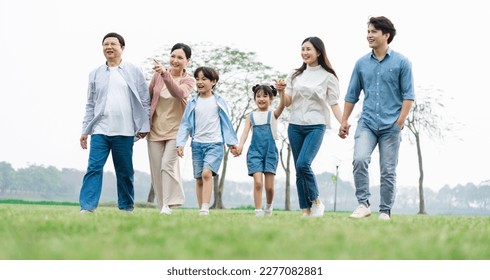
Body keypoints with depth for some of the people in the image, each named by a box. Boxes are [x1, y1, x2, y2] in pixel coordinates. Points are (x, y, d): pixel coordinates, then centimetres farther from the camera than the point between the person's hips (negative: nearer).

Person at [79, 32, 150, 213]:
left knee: (125, 172, 6)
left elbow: (145, 100, 5)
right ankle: (87, 207, -13)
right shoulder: (95, 74, 12)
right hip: (100, 130, 1)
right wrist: (85, 131, 8)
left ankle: (126, 208, 16)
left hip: (124, 132, -1)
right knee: (94, 168, -9)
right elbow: (90, 104, 13)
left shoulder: (134, 72, 5)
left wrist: (144, 127, -3)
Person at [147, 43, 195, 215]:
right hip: (155, 129, 3)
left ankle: (168, 205, -14)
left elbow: (179, 93, -27)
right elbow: (148, 97, 12)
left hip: (176, 130, -3)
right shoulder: (158, 75, 2)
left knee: (168, 164, -19)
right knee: (156, 169, 3)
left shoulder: (189, 81, -4)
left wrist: (165, 74, -41)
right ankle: (162, 206, 12)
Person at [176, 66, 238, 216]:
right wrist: (180, 144, -1)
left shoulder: (219, 101, 4)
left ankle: (205, 208, -23)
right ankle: (201, 209, 13)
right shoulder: (193, 103, 7)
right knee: (199, 179, 5)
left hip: (214, 143, -3)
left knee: (207, 173, -21)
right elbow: (185, 124, 8)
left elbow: (226, 122, 9)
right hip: (197, 144, 3)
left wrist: (232, 142, 8)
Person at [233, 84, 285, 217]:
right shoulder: (251, 116, 9)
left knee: (269, 186, 1)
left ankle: (269, 206, 28)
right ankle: (258, 211, -7)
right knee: (258, 182, -13)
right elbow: (245, 132, -2)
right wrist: (240, 145, -22)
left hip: (270, 152, 0)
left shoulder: (273, 114, 5)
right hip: (255, 152, 0)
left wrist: (281, 91, -34)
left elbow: (282, 105, -15)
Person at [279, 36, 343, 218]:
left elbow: (334, 104, -3)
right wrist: (281, 91, -9)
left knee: (303, 164, -21)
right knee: (299, 169, 3)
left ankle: (316, 201, -1)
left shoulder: (328, 77, 0)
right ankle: (305, 210, 9)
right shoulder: (295, 75, 11)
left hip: (316, 126, -4)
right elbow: (287, 102, 11)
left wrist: (343, 123, -18)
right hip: (295, 126, 4)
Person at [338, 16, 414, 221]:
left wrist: (400, 122, -10)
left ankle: (385, 211, 12)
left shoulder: (401, 62, 0)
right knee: (359, 160, -19)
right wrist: (344, 121, 11)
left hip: (391, 126, -2)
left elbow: (408, 95, -2)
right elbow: (352, 95, 15)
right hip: (367, 123, 2)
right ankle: (363, 204, -10)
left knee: (388, 171, 2)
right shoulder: (361, 63, 9)